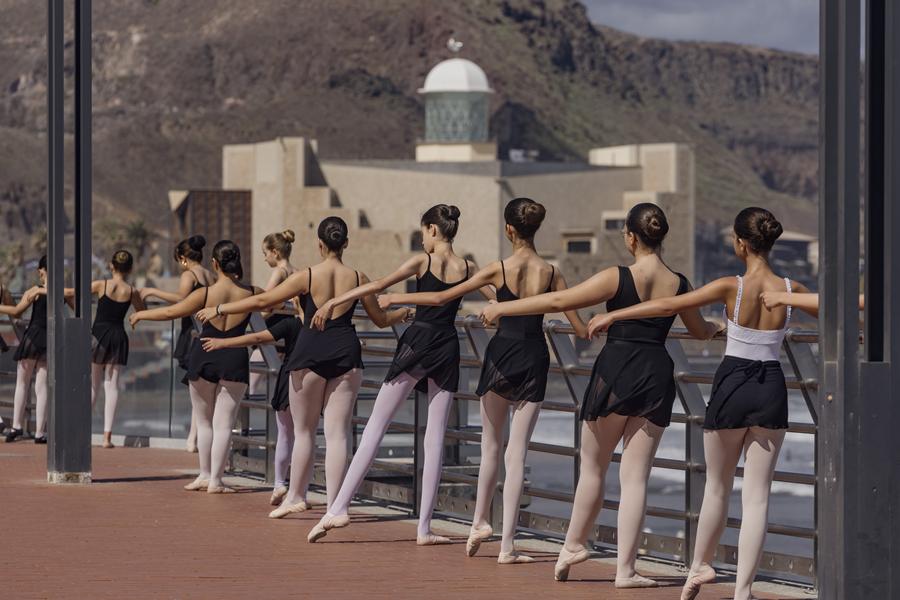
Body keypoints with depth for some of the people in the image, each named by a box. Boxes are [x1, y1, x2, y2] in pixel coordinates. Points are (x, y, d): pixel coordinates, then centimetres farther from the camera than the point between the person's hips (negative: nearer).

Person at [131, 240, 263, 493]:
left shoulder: (205, 294, -9)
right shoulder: (251, 294, -5)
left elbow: (170, 312, 0)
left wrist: (141, 314, 15)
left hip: (204, 356, 0)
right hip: (234, 359, 0)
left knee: (204, 421, 15)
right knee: (223, 423, 3)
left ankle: (205, 475, 20)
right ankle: (215, 480, 1)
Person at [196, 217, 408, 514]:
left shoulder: (307, 277, -8)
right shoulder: (357, 278, 1)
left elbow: (262, 301, -5)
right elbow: (381, 320, 12)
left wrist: (219, 309, 4)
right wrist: (403, 313, 34)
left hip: (310, 355, -2)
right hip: (346, 355, 2)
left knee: (304, 431, 13)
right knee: (337, 434, 2)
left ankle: (295, 496, 23)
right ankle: (335, 506, -1)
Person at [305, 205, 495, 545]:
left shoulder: (423, 262, -4)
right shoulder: (467, 269, 6)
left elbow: (379, 285, -10)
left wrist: (332, 303, -8)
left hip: (417, 344, -3)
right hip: (447, 350, 3)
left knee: (376, 427, -1)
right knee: (435, 438, 5)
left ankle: (339, 506, -8)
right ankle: (424, 527, 3)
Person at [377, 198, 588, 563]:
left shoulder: (498, 270, -8)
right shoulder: (551, 274, -3)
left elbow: (440, 298, -4)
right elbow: (580, 330, -1)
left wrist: (397, 298, 9)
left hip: (502, 355, -1)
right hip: (535, 359, 1)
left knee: (491, 447, 19)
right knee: (517, 453, 3)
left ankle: (480, 522, 27)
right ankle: (507, 545, 0)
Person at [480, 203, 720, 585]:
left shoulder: (617, 278, -11)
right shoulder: (679, 285, 2)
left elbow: (558, 301, -10)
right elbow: (701, 331, 20)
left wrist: (502, 308, -1)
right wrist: (717, 326, 45)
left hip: (615, 371, -3)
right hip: (658, 375, 3)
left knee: (593, 467, 15)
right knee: (635, 477, 5)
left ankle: (573, 545, 27)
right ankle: (625, 569, 2)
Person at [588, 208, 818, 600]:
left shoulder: (731, 287, -11)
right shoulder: (790, 290, -3)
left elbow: (668, 306, -10)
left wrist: (612, 315, -1)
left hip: (732, 385, -2)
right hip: (771, 390, 2)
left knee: (717, 489, 16)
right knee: (756, 495, 4)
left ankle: (701, 565, 33)